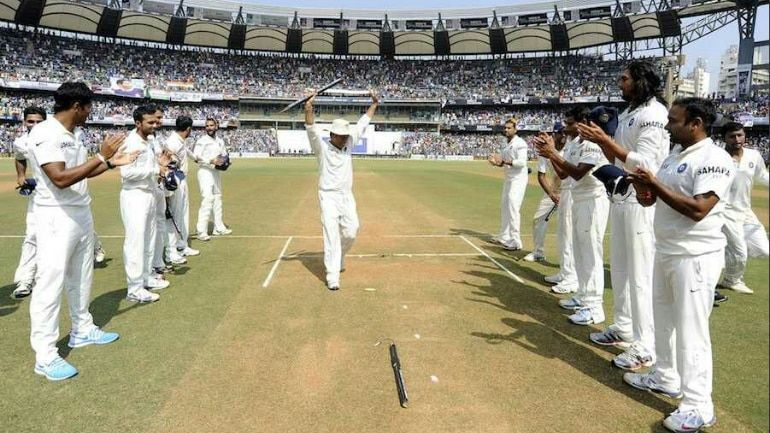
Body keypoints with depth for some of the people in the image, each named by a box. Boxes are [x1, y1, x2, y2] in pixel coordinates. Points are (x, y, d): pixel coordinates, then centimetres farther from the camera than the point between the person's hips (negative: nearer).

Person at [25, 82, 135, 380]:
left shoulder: (74, 134, 10)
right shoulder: (44, 134, -18)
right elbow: (60, 178, -27)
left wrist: (113, 163, 16)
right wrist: (101, 157, -26)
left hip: (81, 214, 9)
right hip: (56, 218, -9)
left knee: (81, 277, 19)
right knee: (51, 283, -5)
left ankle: (82, 330, 34)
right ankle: (45, 355, 1)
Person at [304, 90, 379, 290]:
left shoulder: (349, 144, 7)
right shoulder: (322, 147, -7)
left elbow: (362, 125, 13)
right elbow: (312, 130, -24)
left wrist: (374, 104, 14)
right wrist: (309, 109, -39)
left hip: (347, 196, 5)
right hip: (329, 197, -5)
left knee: (351, 232, 1)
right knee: (332, 235, -9)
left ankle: (339, 257, 31)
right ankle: (332, 277, -9)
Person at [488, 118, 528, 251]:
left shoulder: (520, 143, -12)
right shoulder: (506, 145, 13)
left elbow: (522, 162, -23)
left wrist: (505, 161, -30)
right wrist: (496, 162, -1)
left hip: (518, 179, -9)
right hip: (508, 178, 9)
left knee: (513, 208, -14)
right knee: (504, 207, 15)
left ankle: (515, 242, -12)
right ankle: (504, 236, 27)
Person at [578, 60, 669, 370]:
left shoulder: (653, 114, -13)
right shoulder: (627, 114, 15)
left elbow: (643, 163, -22)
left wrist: (605, 140, -21)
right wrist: (599, 140, 2)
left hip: (642, 202, -9)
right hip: (621, 199, 9)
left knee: (640, 274, -6)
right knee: (619, 268, 16)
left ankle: (645, 347, 1)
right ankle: (623, 328, 30)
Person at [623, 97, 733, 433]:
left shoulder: (714, 159, -17)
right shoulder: (675, 154, 11)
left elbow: (698, 210, -26)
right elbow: (651, 198, 14)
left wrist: (655, 185, -22)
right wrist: (642, 186, -8)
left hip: (695, 257, -9)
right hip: (665, 252, 9)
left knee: (691, 330, -4)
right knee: (664, 320, 20)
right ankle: (666, 378, 37)